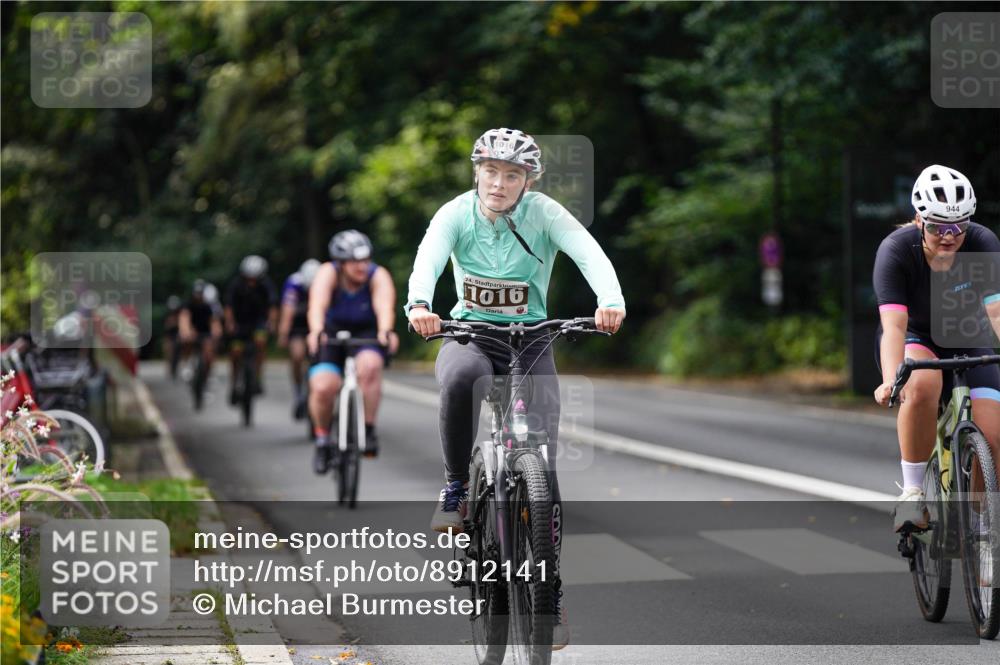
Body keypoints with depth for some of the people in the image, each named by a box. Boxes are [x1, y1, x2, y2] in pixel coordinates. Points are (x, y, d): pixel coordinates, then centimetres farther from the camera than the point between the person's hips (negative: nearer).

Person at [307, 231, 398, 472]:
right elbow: (317, 305, -37)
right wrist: (316, 331, -57)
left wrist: (385, 331, -58)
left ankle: (368, 429, -19)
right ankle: (323, 438, 5)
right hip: (332, 334, 0)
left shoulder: (378, 276, -19)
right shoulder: (328, 273, -19)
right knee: (323, 387, -23)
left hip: (367, 335, 0)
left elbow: (384, 306, -37)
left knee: (369, 365, -35)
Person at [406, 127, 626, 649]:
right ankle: (456, 485, -17)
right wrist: (419, 304, -51)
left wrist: (611, 302, -50)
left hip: (531, 343, 0)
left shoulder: (543, 213, -13)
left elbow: (589, 253, -29)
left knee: (541, 467, -10)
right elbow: (428, 258, -29)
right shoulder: (456, 214, -11)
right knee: (461, 378, -39)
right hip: (469, 336, 0)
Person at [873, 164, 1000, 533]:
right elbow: (894, 324, -37)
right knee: (922, 385, -38)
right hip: (915, 338, -2)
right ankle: (913, 492, -24)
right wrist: (891, 379, -53)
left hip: (966, 342, 2)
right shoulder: (895, 250, -27)